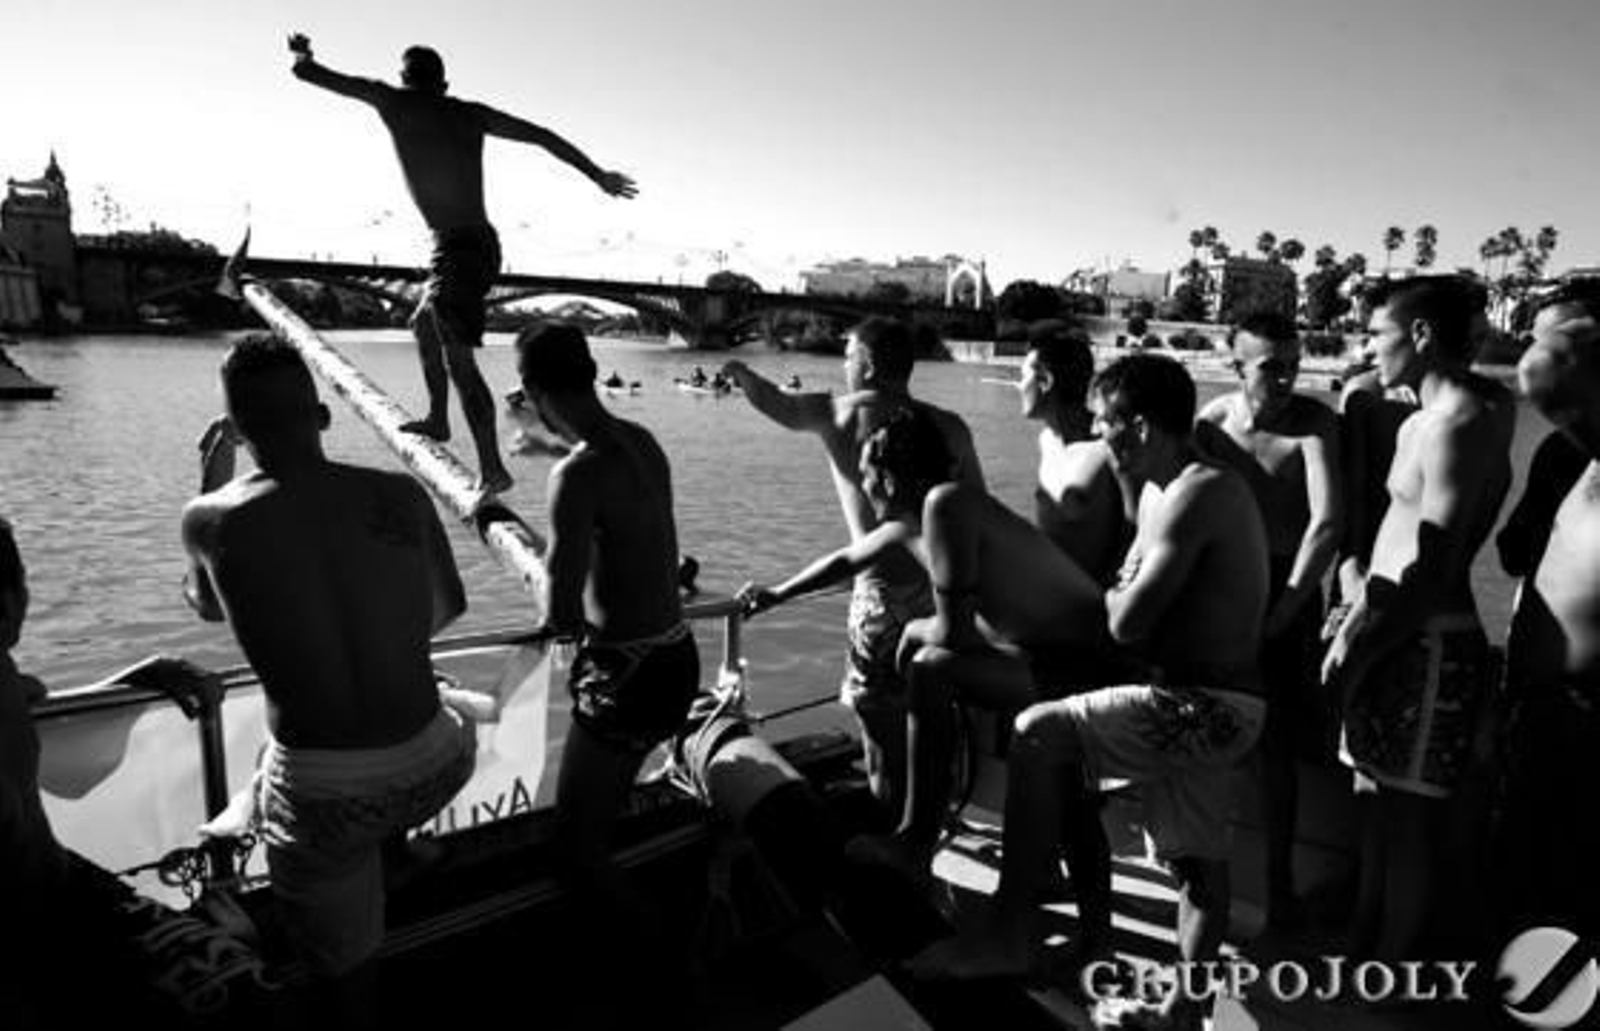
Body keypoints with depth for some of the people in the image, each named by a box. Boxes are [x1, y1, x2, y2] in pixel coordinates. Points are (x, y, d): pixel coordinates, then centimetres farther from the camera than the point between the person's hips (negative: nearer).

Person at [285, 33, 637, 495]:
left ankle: (493, 469, -18)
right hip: (483, 244, 8)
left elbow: (310, 73, 8)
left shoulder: (394, 102, -1)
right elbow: (543, 136, 14)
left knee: (459, 361, -12)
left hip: (455, 249, -8)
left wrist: (301, 53, 31)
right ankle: (437, 418, 39)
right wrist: (599, 176, 19)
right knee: (424, 325, 28)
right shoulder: (472, 115, 11)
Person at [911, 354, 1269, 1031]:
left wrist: (1112, 598, -5)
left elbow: (1125, 625, -25)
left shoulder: (1196, 495, -21)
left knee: (1037, 734, -17)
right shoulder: (1160, 489, 11)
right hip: (1208, 705, 10)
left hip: (1204, 706, -10)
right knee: (1198, 857, 19)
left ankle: (1010, 931, -7)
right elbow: (1130, 592, 16)